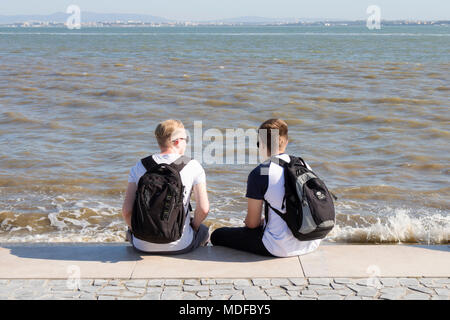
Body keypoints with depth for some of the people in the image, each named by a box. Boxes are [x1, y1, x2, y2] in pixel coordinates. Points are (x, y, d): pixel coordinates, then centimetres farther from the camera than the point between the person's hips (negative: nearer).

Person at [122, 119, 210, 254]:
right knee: (203, 230, 33)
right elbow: (203, 209, -12)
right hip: (180, 246, -2)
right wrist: (193, 226, 9)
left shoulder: (139, 166, -1)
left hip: (143, 246, 2)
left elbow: (127, 211, -6)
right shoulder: (193, 166, -6)